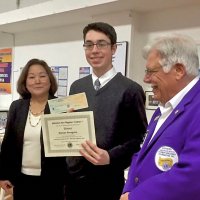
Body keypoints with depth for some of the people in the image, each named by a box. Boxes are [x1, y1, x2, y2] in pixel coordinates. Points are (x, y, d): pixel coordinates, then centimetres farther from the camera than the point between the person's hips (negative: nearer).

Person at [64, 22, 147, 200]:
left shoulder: (130, 90, -10)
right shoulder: (77, 86, 7)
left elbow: (140, 138, -10)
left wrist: (110, 157, -22)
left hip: (107, 182, -5)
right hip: (73, 177, 5)